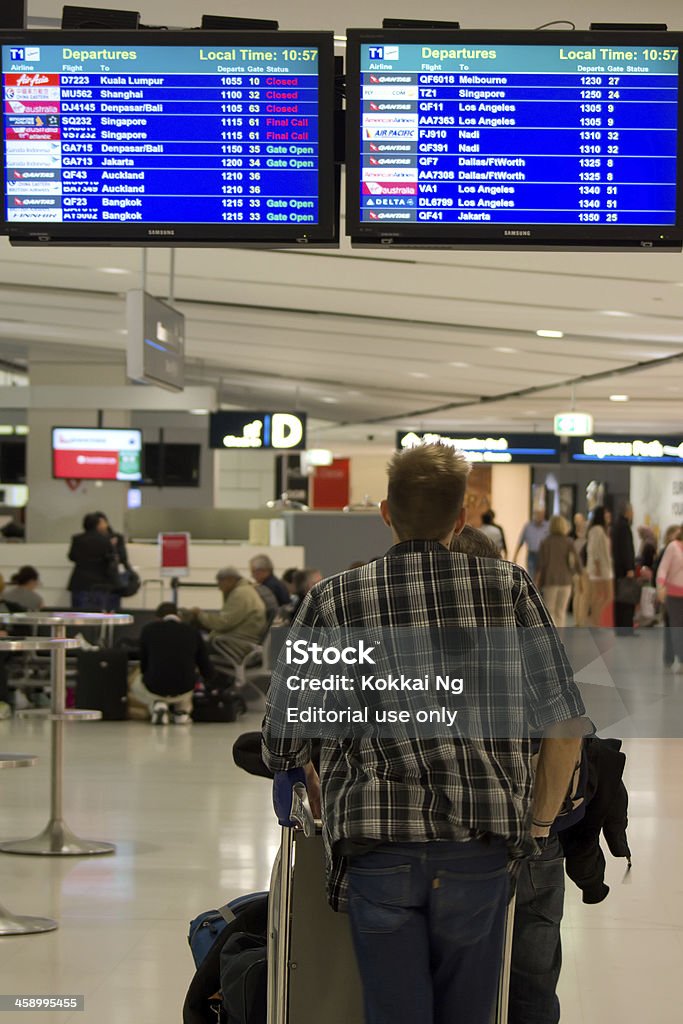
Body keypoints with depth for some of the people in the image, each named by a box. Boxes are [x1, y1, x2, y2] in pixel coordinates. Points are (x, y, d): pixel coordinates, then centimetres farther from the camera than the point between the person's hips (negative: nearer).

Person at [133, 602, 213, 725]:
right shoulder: (193, 632, 9)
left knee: (136, 684, 35)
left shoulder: (149, 629, 6)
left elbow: (144, 666, 14)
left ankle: (157, 704, 6)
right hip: (184, 690, 2)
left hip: (154, 689, -2)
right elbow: (207, 671, 11)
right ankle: (181, 710, 14)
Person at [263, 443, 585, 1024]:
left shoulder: (333, 601, 7)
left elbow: (282, 741, 10)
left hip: (376, 847, 0)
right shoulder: (509, 587, 7)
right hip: (478, 846, 0)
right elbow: (565, 722, 5)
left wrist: (327, 812, 25)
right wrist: (537, 824, 16)